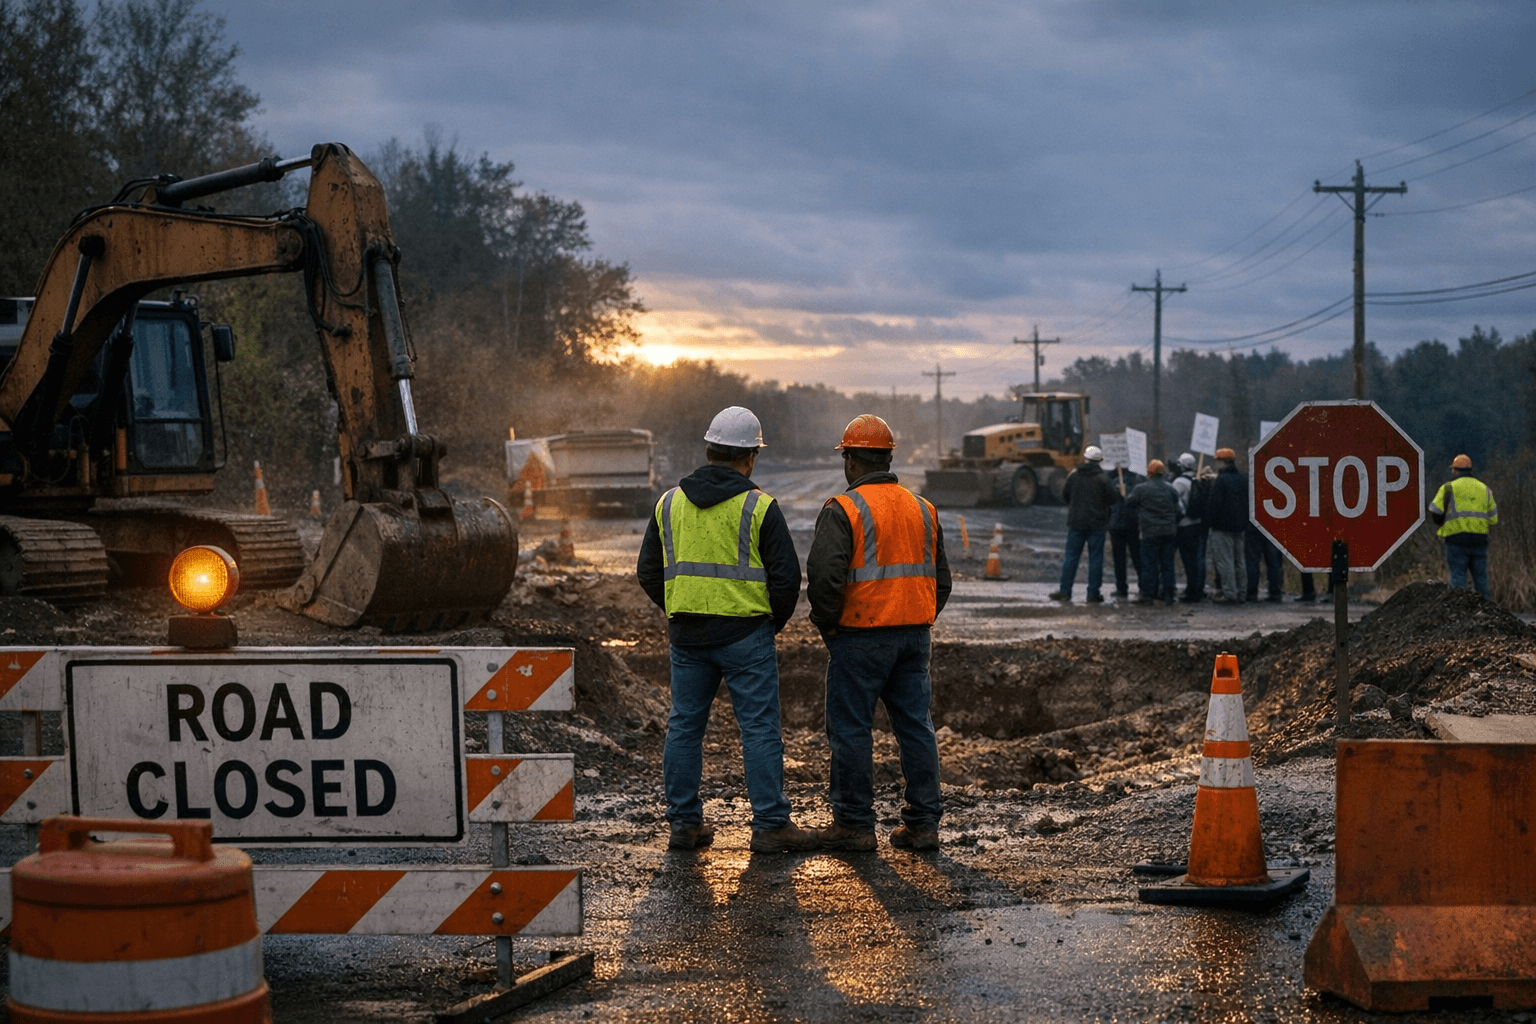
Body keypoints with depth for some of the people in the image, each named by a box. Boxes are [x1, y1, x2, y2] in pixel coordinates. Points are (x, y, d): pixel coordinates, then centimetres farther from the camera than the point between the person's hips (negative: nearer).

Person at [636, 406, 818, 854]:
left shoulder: (670, 503, 6)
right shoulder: (759, 507, -7)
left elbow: (649, 573, 11)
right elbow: (786, 576, -8)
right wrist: (774, 620, 8)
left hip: (686, 633, 4)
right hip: (745, 633, -4)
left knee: (684, 725, 12)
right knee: (760, 728, 0)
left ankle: (684, 822, 14)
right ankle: (770, 825, 0)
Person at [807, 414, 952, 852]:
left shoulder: (843, 509, -10)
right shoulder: (922, 509, 12)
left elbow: (824, 575, -20)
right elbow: (941, 578, 16)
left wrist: (827, 624, -6)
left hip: (861, 637, -6)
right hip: (914, 635, 6)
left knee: (851, 729, 2)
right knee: (915, 726, 9)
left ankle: (854, 824, 6)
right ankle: (923, 823, 10)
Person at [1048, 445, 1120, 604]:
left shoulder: (1073, 475, 0)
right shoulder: (1103, 478, -8)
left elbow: (1064, 495, 9)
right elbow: (1114, 499, -7)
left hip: (1076, 522, 2)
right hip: (1096, 524, -2)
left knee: (1071, 556, 8)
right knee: (1095, 558, 3)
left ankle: (1064, 591, 6)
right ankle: (1093, 593, 3)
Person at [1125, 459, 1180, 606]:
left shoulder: (1141, 488, -8)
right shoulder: (1170, 488, 6)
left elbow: (1128, 504, 2)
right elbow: (1177, 509, 13)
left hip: (1150, 532, -4)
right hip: (1169, 531, 4)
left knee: (1149, 564, 1)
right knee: (1167, 563, 8)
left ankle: (1147, 595, 1)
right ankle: (1168, 595, 8)